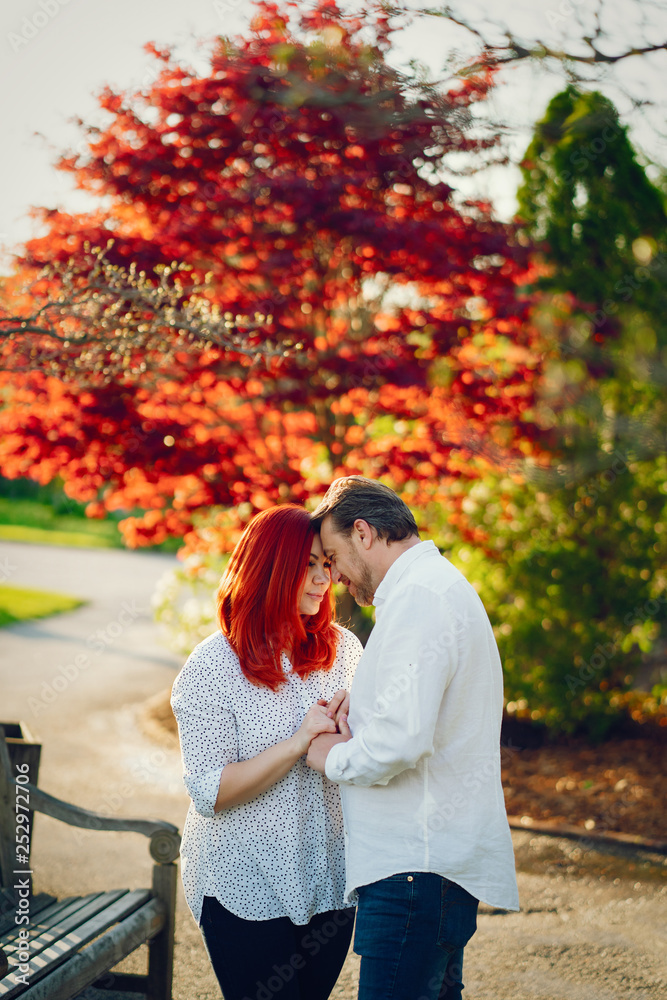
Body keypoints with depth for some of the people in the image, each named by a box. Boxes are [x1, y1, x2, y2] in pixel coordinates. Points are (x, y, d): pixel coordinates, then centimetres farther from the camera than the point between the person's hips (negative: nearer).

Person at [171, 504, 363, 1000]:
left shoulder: (344, 648, 3)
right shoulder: (212, 667, -11)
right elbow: (209, 793, -16)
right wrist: (300, 741, -21)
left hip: (330, 882, 5)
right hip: (247, 889, -5)